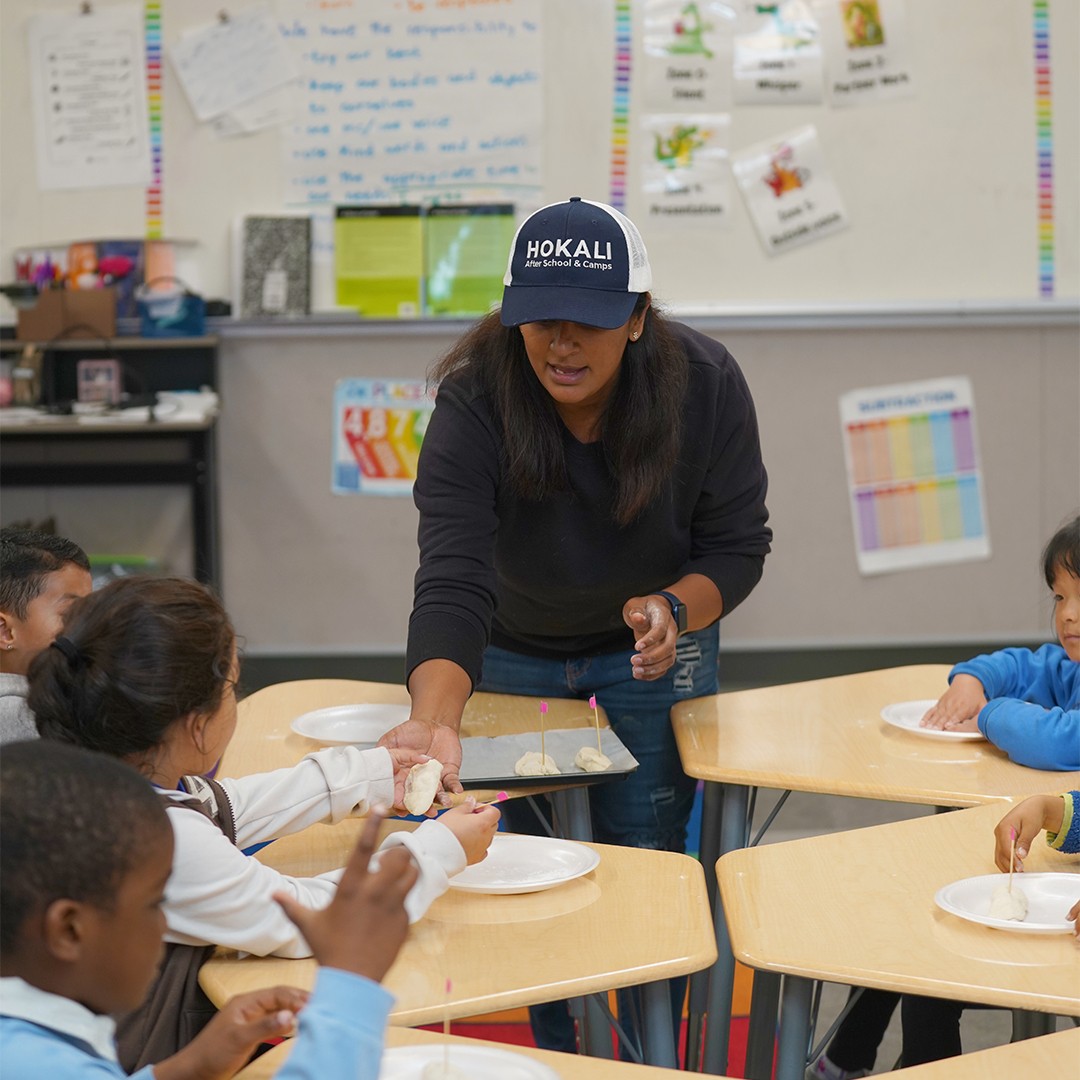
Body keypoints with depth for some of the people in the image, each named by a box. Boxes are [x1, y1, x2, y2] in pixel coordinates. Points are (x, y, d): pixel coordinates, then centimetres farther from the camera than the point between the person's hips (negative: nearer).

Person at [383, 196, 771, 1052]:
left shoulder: (705, 385, -24)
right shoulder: (474, 404, -31)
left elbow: (738, 543, -13)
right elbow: (453, 582, -41)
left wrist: (676, 609, -35)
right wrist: (435, 720, -58)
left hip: (654, 647, 1)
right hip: (512, 653, 0)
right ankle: (553, 1052, 27)